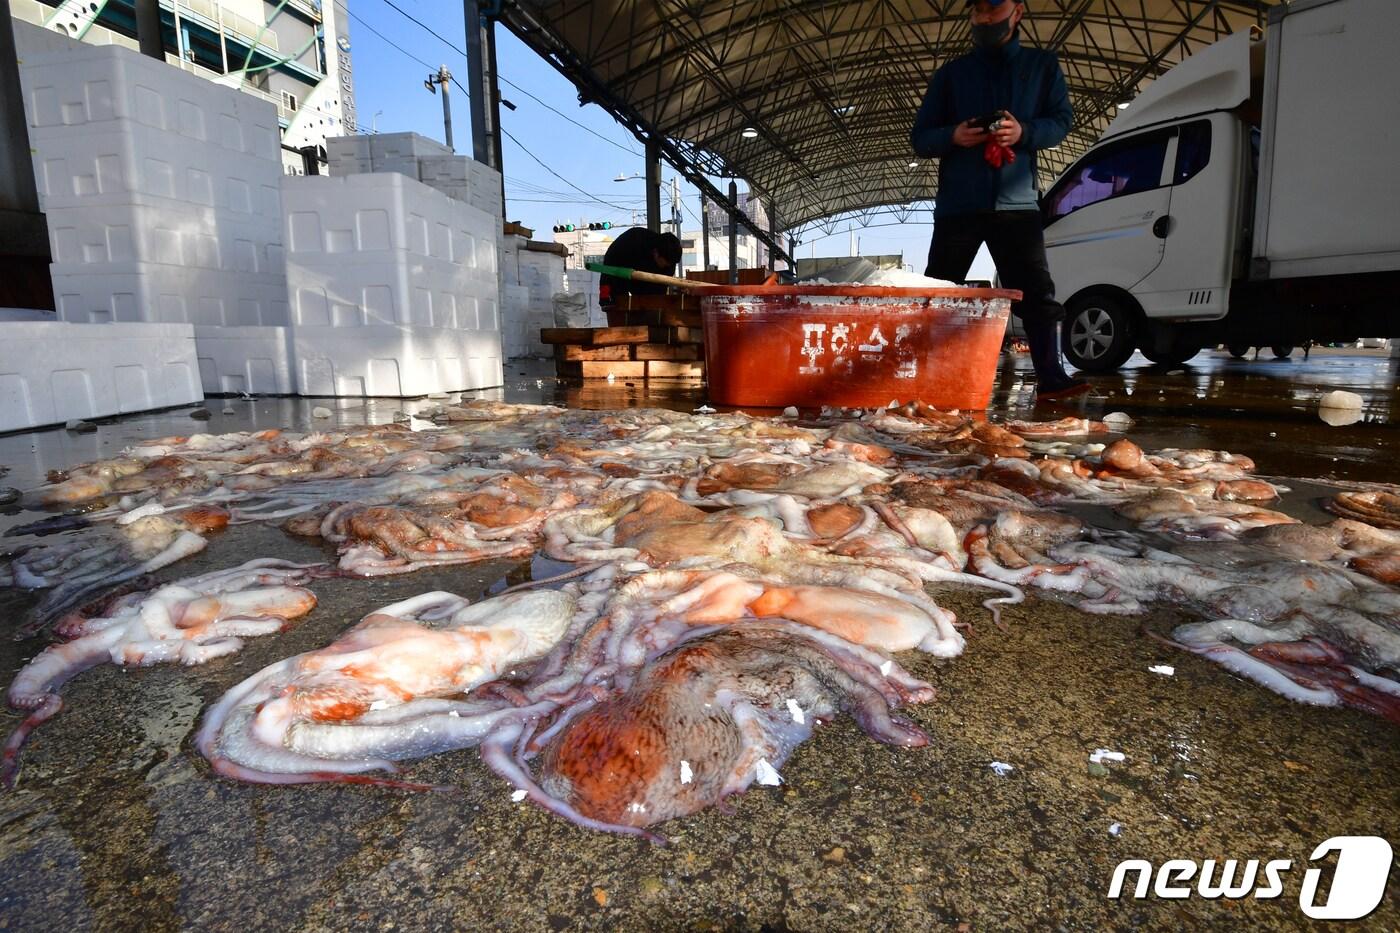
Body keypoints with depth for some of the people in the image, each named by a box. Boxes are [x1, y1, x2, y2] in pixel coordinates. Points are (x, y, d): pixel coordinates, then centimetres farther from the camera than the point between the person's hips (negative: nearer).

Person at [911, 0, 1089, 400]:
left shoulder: (1043, 65, 14)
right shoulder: (951, 73, 13)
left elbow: (1062, 120, 10)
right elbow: (920, 137, 10)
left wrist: (1024, 132, -12)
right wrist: (953, 135, -12)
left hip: (1016, 201, 0)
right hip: (958, 204, 0)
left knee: (1037, 293, -6)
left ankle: (1051, 378, -5)